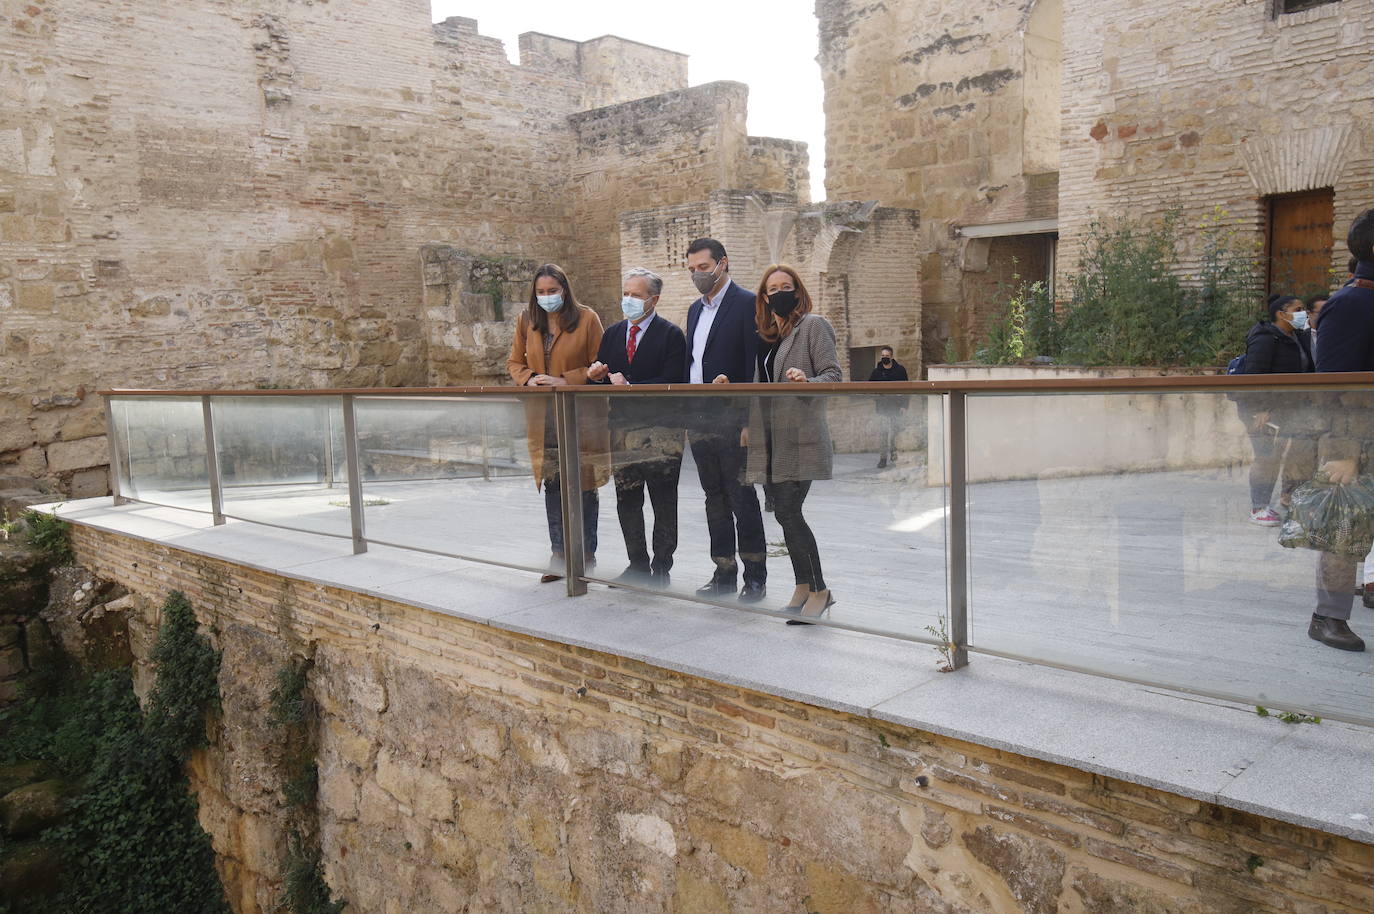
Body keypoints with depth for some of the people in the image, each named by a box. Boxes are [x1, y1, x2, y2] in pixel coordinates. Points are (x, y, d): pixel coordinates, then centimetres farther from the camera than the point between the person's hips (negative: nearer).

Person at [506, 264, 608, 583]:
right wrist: (529, 379, -6)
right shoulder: (526, 320, 8)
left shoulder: (586, 318, -4)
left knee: (584, 484, 4)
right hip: (542, 416, 4)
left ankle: (586, 553, 16)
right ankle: (559, 553, 16)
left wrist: (566, 381, -15)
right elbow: (514, 362, 15)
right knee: (552, 484, 8)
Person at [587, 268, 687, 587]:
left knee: (664, 504, 2)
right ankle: (637, 564, 23)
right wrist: (598, 375, -7)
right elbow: (603, 377, 16)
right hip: (622, 428, 6)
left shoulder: (671, 335, -4)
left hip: (660, 431, -6)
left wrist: (630, 387, -19)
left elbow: (670, 382, -14)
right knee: (627, 502, 11)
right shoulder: (612, 334, 14)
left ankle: (661, 568, 12)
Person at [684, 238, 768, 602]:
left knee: (742, 500, -2)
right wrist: (687, 420, 14)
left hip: (732, 421, -8)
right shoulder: (695, 309, 17)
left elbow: (755, 365, -12)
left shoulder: (747, 304, -7)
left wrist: (750, 421, -18)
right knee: (715, 500, 12)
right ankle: (724, 575, 20)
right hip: (700, 421, 8)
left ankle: (755, 578, 7)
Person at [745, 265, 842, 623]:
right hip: (769, 439, 7)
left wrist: (808, 382, -29)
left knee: (788, 512, -13)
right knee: (785, 513, 9)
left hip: (800, 436, -7)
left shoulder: (813, 325, -1)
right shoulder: (764, 334, 19)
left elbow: (834, 374, -11)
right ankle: (803, 587, 19)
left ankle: (819, 590, -2)